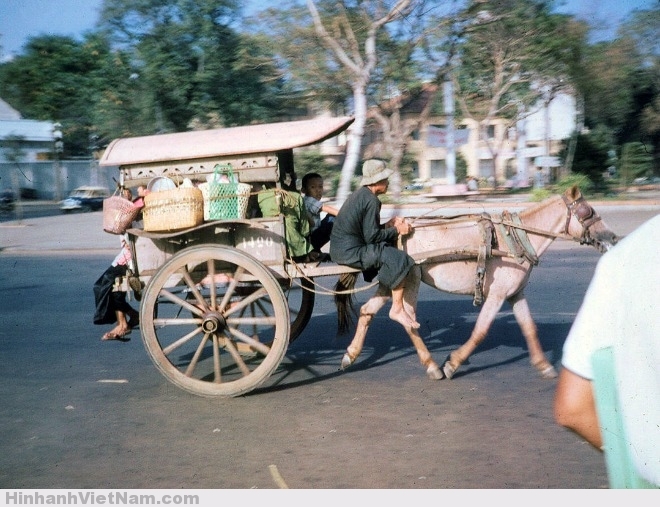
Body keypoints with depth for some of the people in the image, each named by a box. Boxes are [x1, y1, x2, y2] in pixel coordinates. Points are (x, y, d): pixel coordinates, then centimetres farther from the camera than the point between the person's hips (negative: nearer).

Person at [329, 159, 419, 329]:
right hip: (350, 252, -10)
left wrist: (388, 225, 13)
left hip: (340, 248, 10)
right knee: (400, 260, -12)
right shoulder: (371, 200, -14)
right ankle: (397, 310, -4)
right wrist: (396, 231, -5)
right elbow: (371, 236, -17)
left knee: (389, 249, 20)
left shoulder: (359, 194, 16)